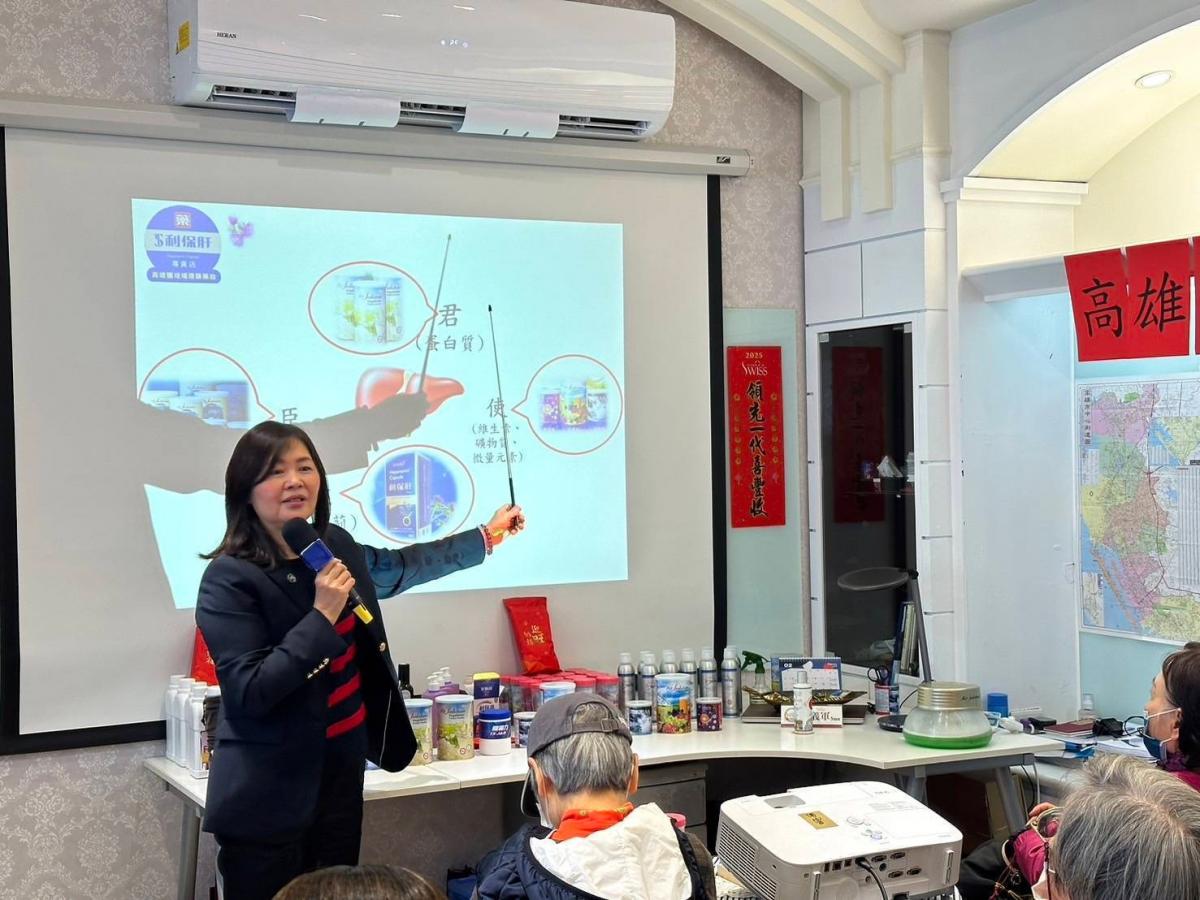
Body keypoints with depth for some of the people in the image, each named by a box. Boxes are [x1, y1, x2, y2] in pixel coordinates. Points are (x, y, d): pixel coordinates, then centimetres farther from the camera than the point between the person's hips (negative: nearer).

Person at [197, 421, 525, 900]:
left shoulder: (335, 546, 5)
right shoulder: (230, 579, -16)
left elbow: (401, 567, 26)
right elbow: (250, 693, -23)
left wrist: (486, 536, 33)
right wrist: (323, 615, -24)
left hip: (341, 772, 7)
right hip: (268, 798, -7)